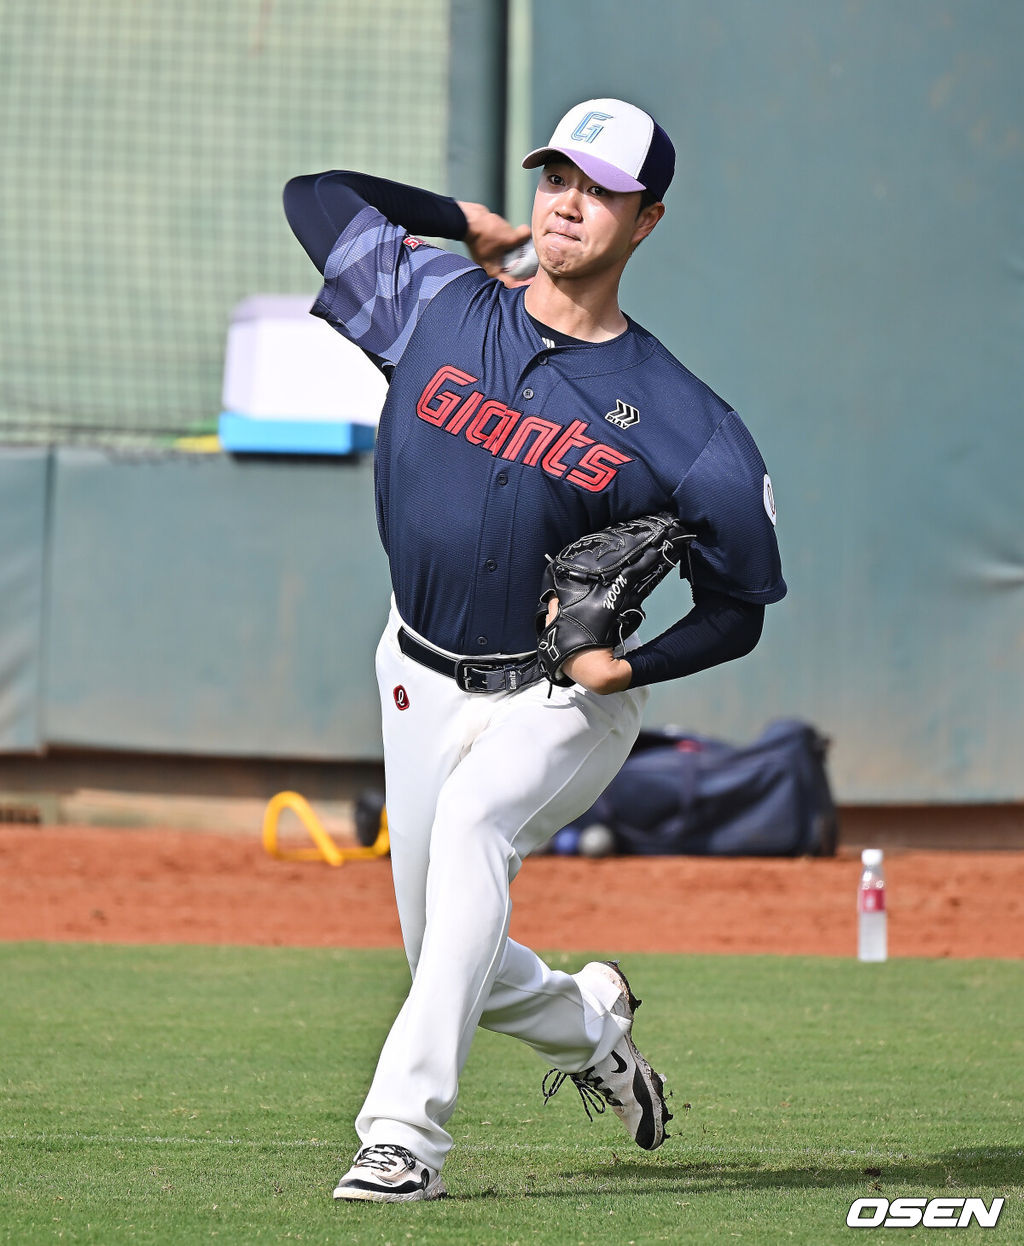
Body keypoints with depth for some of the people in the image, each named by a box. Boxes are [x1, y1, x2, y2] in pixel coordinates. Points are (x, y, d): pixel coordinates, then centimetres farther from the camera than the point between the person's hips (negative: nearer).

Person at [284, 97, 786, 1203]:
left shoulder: (682, 427, -12)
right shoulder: (437, 306, -4)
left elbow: (737, 610, -4)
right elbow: (315, 194, 8)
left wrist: (629, 664, -21)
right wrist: (466, 225, 9)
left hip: (567, 700, -4)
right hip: (422, 683, 5)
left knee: (473, 823, -35)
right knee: (450, 964, 10)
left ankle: (405, 1130, -40)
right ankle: (586, 1023, 46)